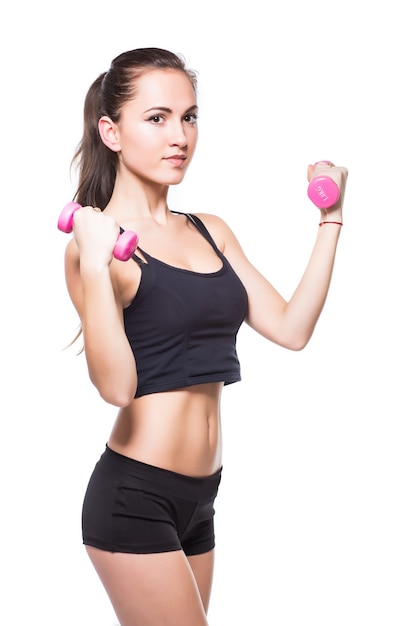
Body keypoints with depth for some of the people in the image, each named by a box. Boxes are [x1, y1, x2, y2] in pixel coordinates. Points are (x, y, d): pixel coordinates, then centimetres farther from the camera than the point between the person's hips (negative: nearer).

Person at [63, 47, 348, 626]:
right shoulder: (95, 241, -10)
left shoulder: (210, 232, 11)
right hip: (135, 497, -7)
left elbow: (291, 328, 5)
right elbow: (116, 385, -21)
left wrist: (331, 219, 6)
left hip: (196, 499, 7)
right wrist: (94, 265, -29)